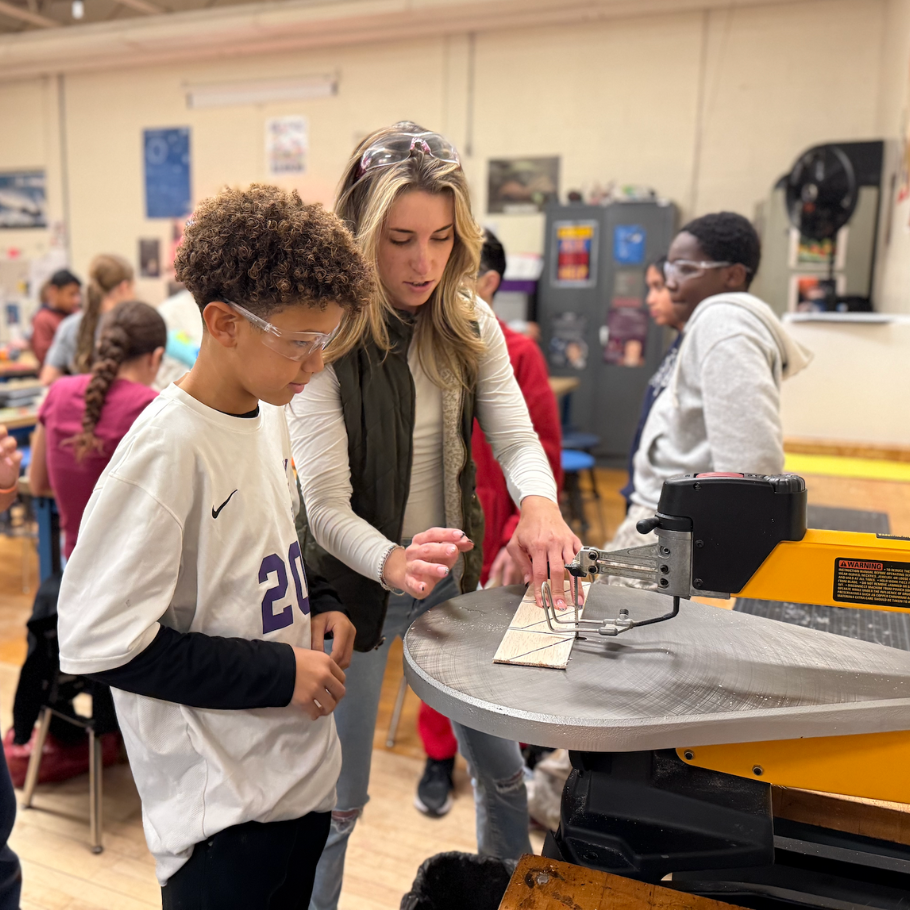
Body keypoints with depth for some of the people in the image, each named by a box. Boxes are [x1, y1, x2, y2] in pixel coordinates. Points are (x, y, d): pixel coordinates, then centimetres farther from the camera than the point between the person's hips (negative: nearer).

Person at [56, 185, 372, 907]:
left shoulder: (269, 414, 1)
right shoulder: (169, 449, -24)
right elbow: (99, 639, -24)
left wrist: (319, 601, -2)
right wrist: (276, 673, -20)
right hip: (220, 798, -8)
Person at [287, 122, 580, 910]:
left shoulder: (470, 325, -4)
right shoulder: (329, 339, -20)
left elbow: (515, 436, -8)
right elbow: (326, 504, -22)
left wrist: (539, 503, -31)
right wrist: (394, 563, -43)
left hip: (451, 577, 5)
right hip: (355, 586, -5)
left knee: (503, 768, 20)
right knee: (337, 801, 11)